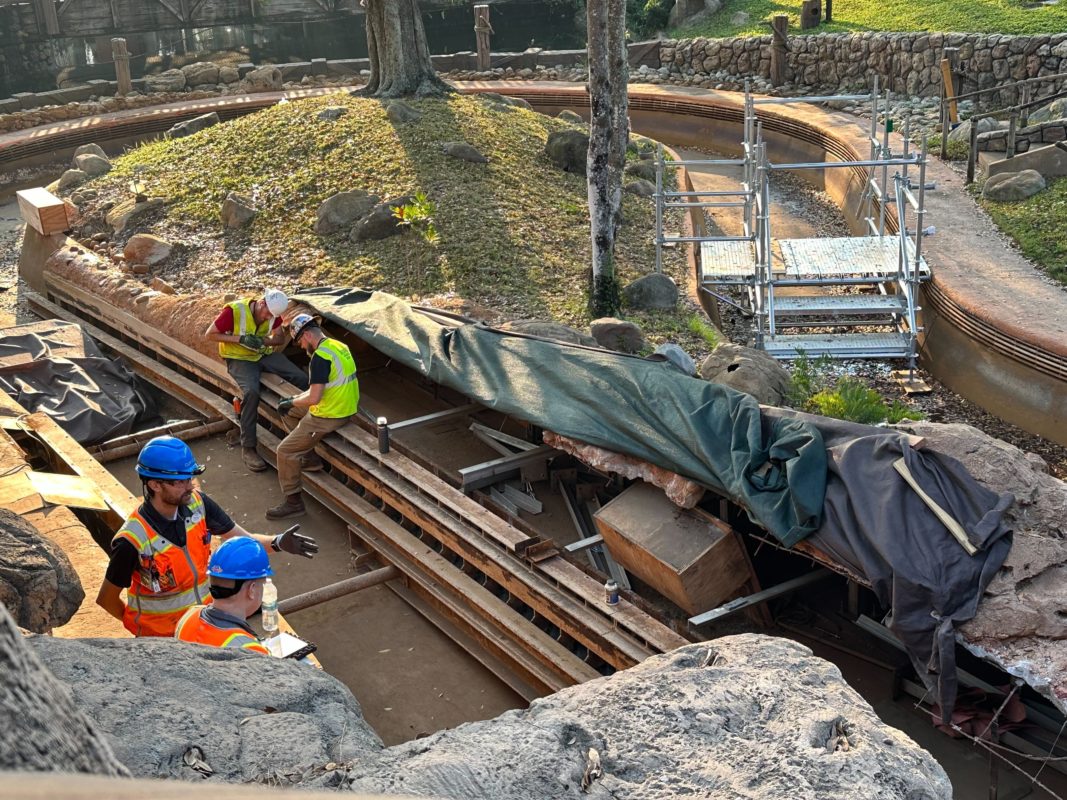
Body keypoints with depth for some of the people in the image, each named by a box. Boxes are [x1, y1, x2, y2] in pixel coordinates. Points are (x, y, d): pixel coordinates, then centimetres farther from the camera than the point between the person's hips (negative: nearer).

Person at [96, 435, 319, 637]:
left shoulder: (197, 503, -13)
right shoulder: (132, 541, -28)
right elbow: (106, 599, -14)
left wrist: (277, 542, -26)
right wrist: (136, 626, 0)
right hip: (160, 638, -4)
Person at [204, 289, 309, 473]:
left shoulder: (273, 313, -7)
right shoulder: (234, 310, -22)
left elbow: (280, 338, 1)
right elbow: (209, 335, -16)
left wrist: (263, 341, -21)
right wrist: (240, 338, -26)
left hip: (265, 354, 5)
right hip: (239, 359, -5)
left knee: (302, 379, -15)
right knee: (251, 392, -33)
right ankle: (248, 448, -24)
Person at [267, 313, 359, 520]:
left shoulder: (320, 357, -22)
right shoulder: (340, 346, 7)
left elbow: (314, 398, -25)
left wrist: (290, 403, -7)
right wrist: (295, 398, 17)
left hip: (329, 417, -9)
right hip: (348, 409, 10)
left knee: (286, 451, -1)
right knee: (302, 413, 33)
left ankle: (293, 502, 4)